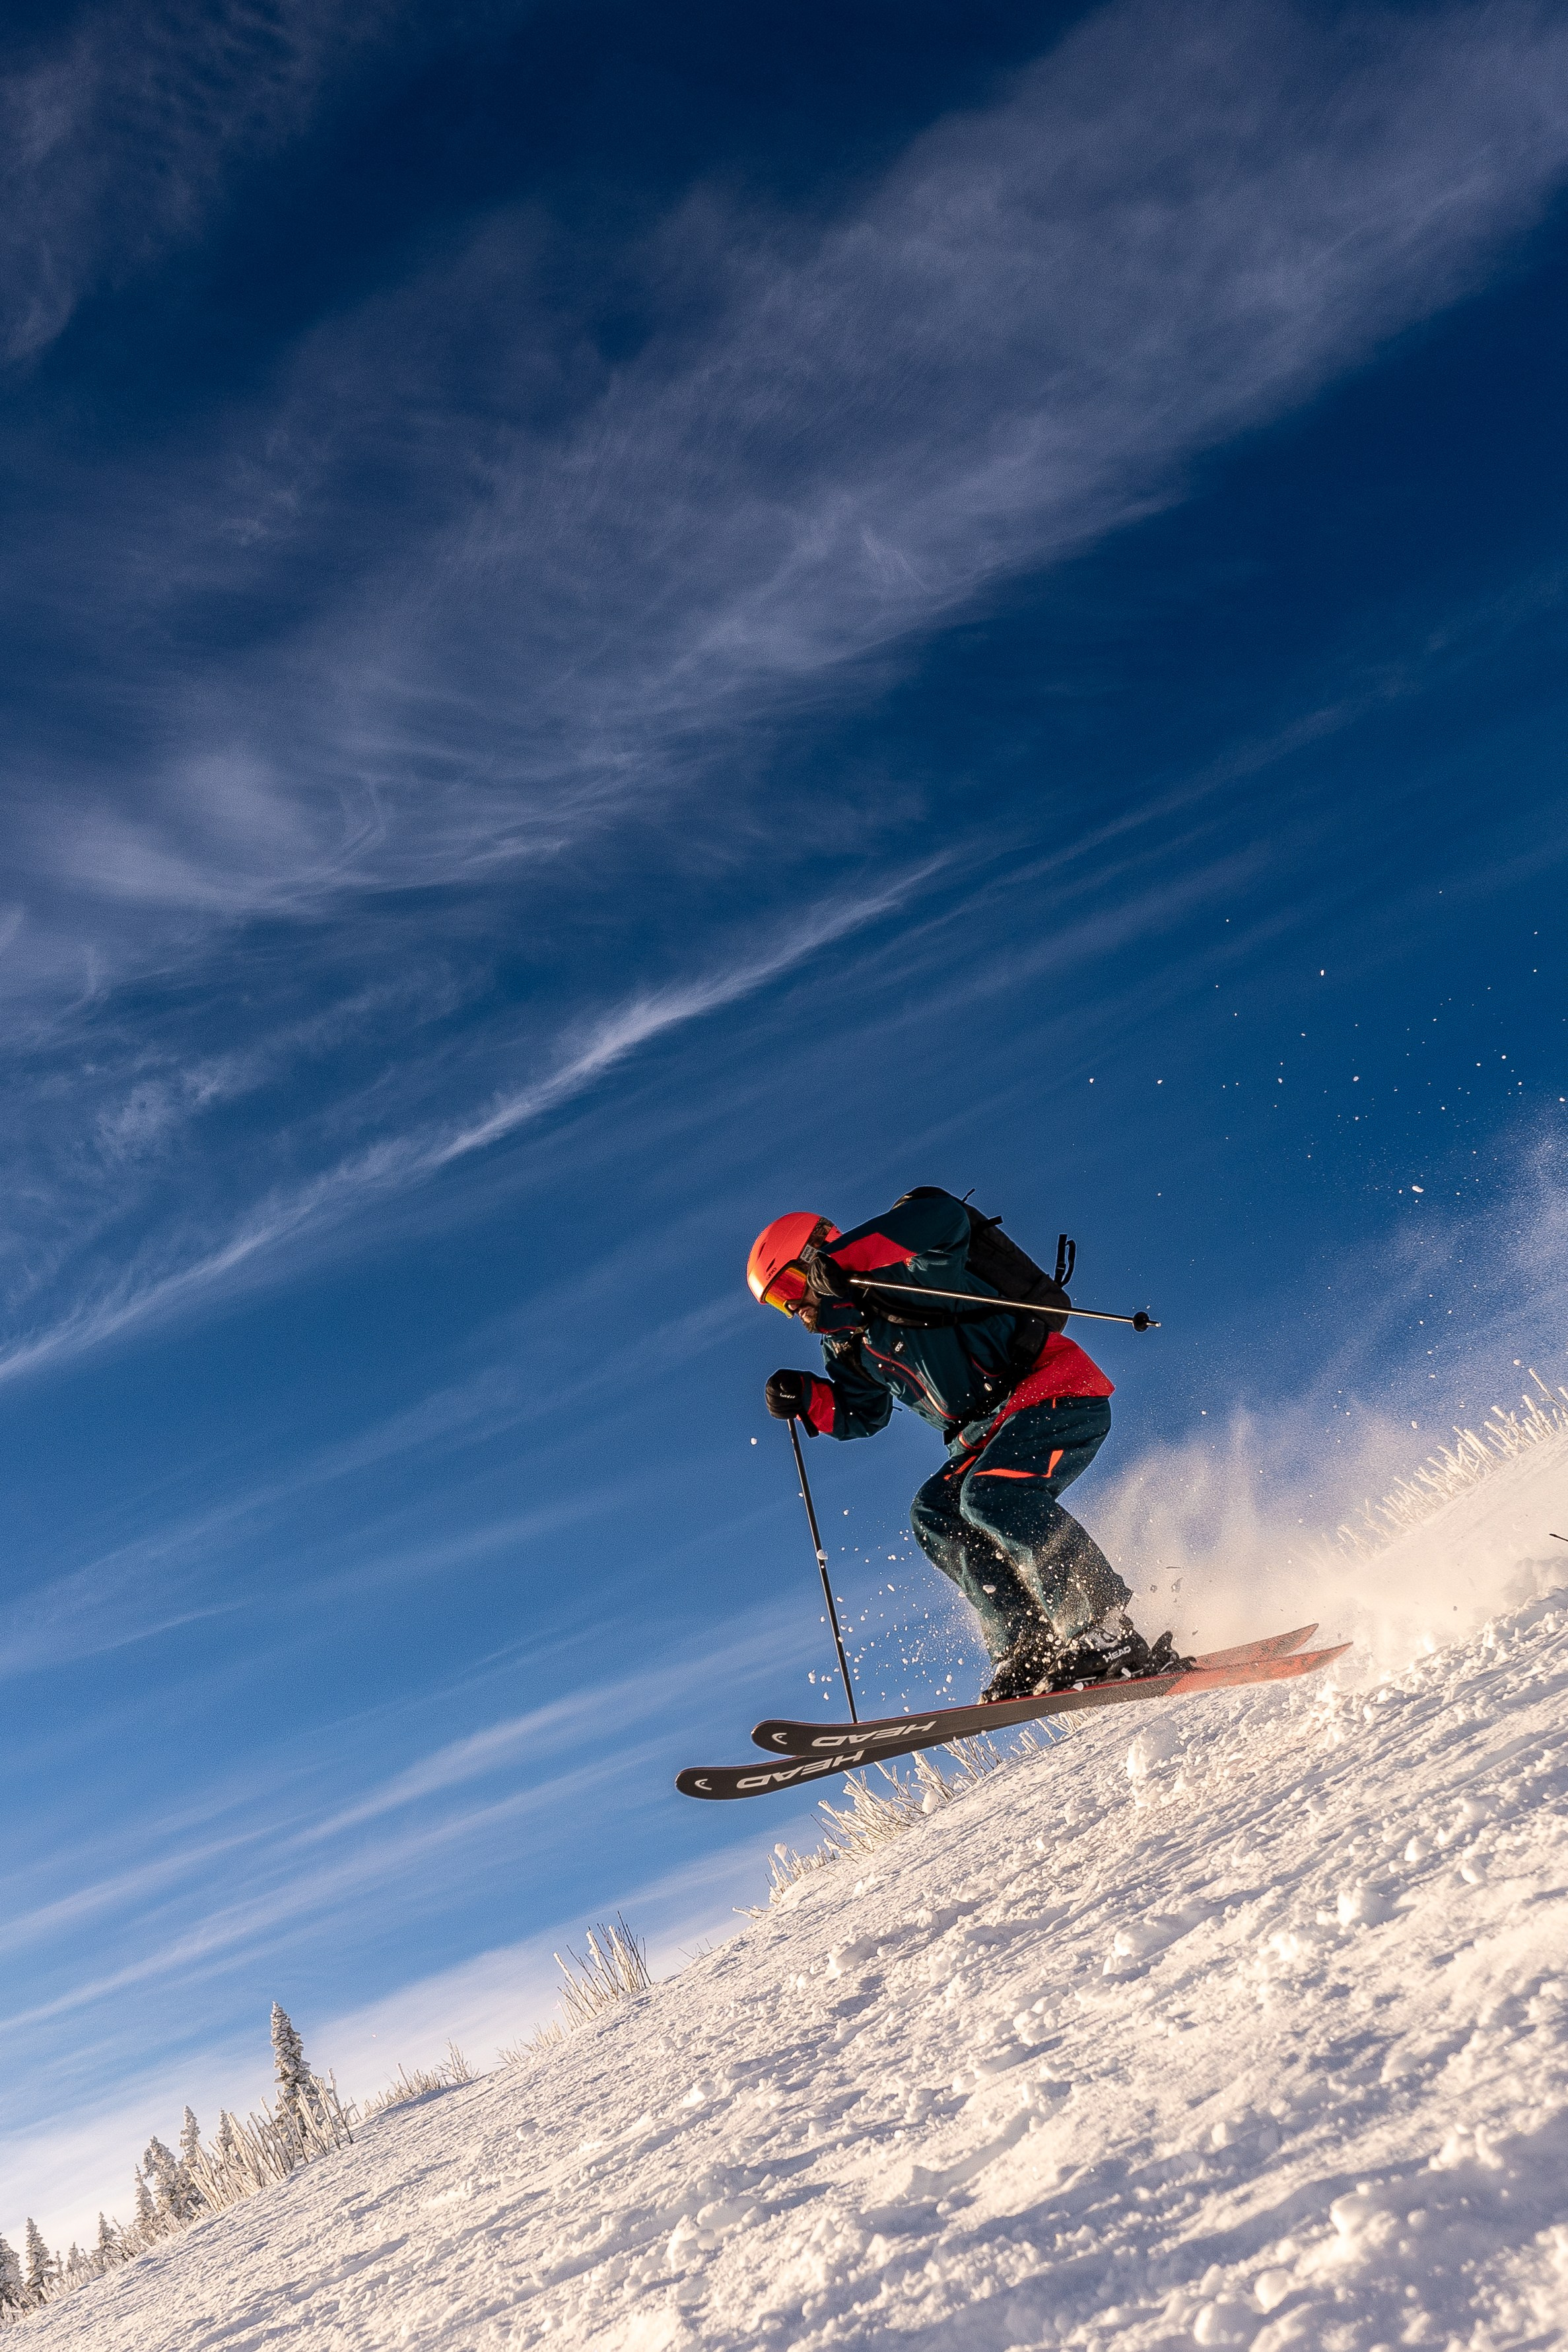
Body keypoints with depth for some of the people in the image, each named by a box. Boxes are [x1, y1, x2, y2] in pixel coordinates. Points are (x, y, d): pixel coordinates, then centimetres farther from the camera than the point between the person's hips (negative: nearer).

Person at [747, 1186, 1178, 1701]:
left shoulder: (898, 1269, -13)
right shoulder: (849, 1345, 15)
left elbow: (941, 1216, -33)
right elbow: (862, 1413, 28)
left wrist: (843, 1258, -37)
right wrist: (805, 1398, 8)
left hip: (1061, 1391, -9)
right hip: (992, 1434, 9)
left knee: (990, 1493, -29)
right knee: (934, 1513, -8)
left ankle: (1111, 1638, -30)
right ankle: (1031, 1651, -16)